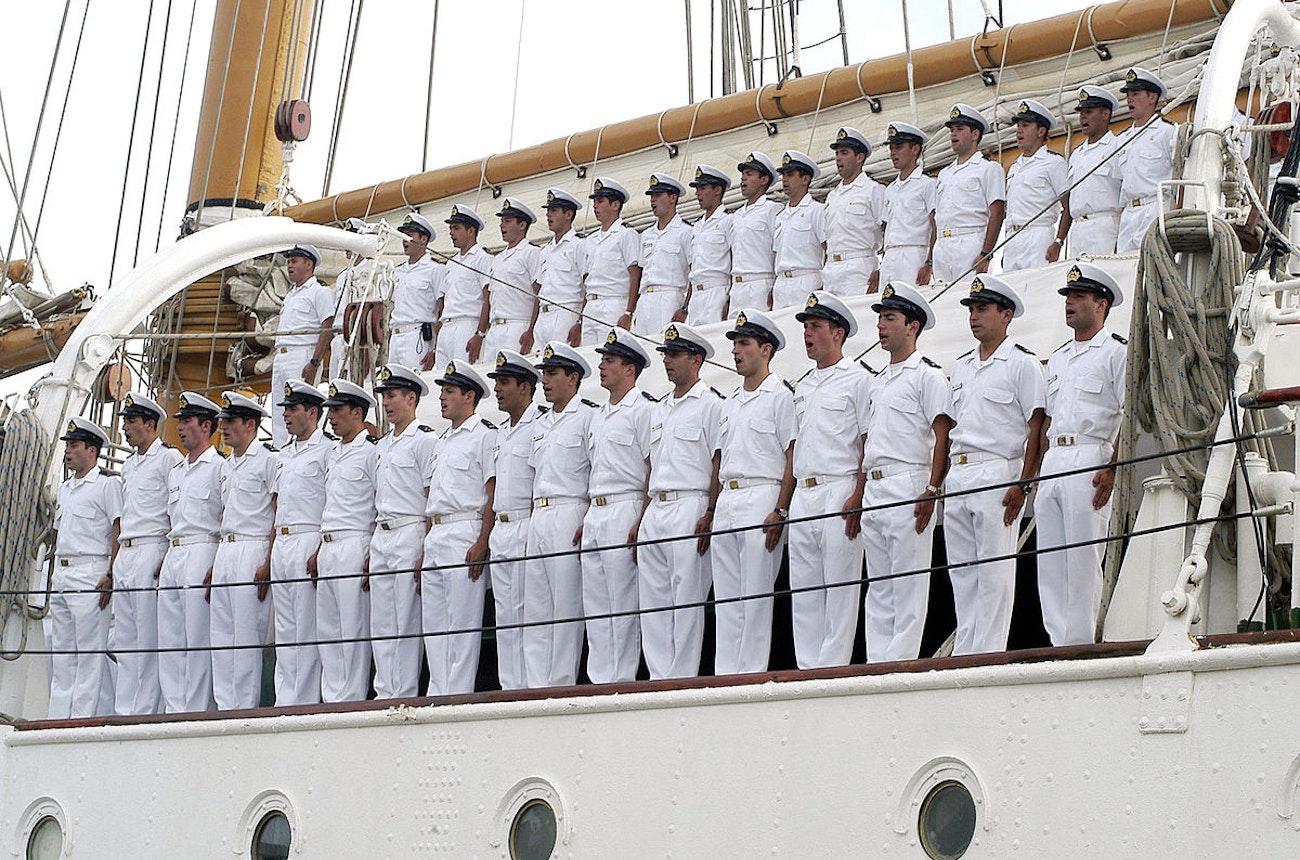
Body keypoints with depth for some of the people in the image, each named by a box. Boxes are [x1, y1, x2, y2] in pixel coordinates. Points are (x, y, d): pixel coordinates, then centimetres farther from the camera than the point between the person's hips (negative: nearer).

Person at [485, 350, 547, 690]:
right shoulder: (501, 432, 21)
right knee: (504, 612, 8)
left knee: (524, 611, -10)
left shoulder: (540, 425, -7)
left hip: (525, 527, -9)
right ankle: (509, 687, 11)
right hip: (501, 530, 9)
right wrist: (489, 533, 16)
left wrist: (534, 533, -20)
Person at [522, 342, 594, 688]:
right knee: (535, 607, 5)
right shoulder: (541, 425, 22)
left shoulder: (587, 417, -2)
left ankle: (562, 685, -7)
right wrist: (533, 527, 14)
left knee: (566, 605, -8)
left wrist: (588, 525, -18)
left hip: (569, 515, -8)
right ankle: (536, 686, 7)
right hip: (538, 519, 8)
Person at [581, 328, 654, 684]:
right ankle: (599, 680, 11)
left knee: (622, 603, -8)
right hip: (595, 515, 9)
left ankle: (622, 681, -5)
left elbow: (654, 471, -11)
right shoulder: (598, 416, 22)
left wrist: (641, 524, -18)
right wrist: (586, 521, 15)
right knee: (594, 604, 7)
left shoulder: (643, 409, -5)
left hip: (625, 511, -9)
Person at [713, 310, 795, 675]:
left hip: (761, 499, -8)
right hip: (726, 503, 8)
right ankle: (724, 674, 9)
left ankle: (753, 674, -5)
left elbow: (793, 460, -9)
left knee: (756, 595, -8)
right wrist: (712, 511, 15)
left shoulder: (780, 396, -3)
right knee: (725, 597, 7)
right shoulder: (729, 404, 21)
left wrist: (780, 512, -18)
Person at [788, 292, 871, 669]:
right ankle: (807, 669, 10)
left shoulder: (857, 379, -1)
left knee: (839, 587, -7)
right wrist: (783, 505, 16)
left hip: (839, 492, -8)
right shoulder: (803, 387, 21)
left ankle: (833, 668, -5)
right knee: (803, 590, 7)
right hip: (803, 496, 8)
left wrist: (858, 497, -19)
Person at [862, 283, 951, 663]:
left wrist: (932, 490, -19)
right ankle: (877, 664, 10)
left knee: (908, 584, -8)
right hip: (873, 492, 9)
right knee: (878, 587, 8)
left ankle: (901, 664, -9)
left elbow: (942, 435, -10)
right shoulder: (879, 381, 23)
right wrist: (858, 494, 16)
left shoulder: (927, 374, -1)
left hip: (908, 487, -8)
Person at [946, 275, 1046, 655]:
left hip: (997, 473, -7)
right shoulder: (960, 367, 20)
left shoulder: (1022, 363, -1)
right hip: (957, 477, 7)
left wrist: (1023, 484, -16)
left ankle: (988, 654, -4)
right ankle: (962, 654, 12)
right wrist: (939, 481, 14)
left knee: (994, 573, -6)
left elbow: (1036, 428, -7)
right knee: (961, 573, 7)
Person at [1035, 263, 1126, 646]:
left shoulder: (1116, 351, 0)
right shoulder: (1057, 359, 23)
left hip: (1089, 461, -7)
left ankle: (1080, 645, -6)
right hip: (1053, 463, 8)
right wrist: (1038, 472, 16)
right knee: (1049, 561, 4)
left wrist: (1113, 469, -18)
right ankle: (1058, 641, 8)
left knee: (1082, 559, -8)